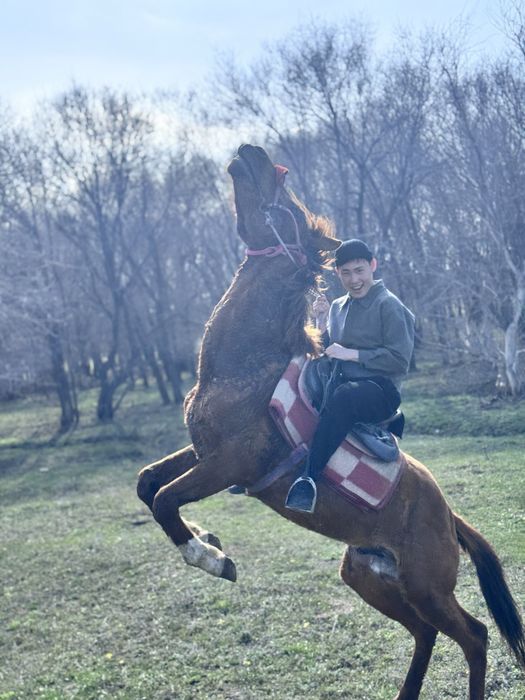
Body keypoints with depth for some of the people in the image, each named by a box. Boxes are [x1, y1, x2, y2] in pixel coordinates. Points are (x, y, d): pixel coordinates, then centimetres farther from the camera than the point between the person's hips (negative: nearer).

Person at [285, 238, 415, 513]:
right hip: (342, 384, 7)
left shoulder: (389, 305, -3)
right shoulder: (338, 306, 18)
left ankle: (308, 479, -44)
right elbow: (327, 352, 18)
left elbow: (400, 360, -11)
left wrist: (351, 354, -13)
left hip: (381, 390, -7)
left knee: (343, 397, -40)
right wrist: (322, 323, 3)